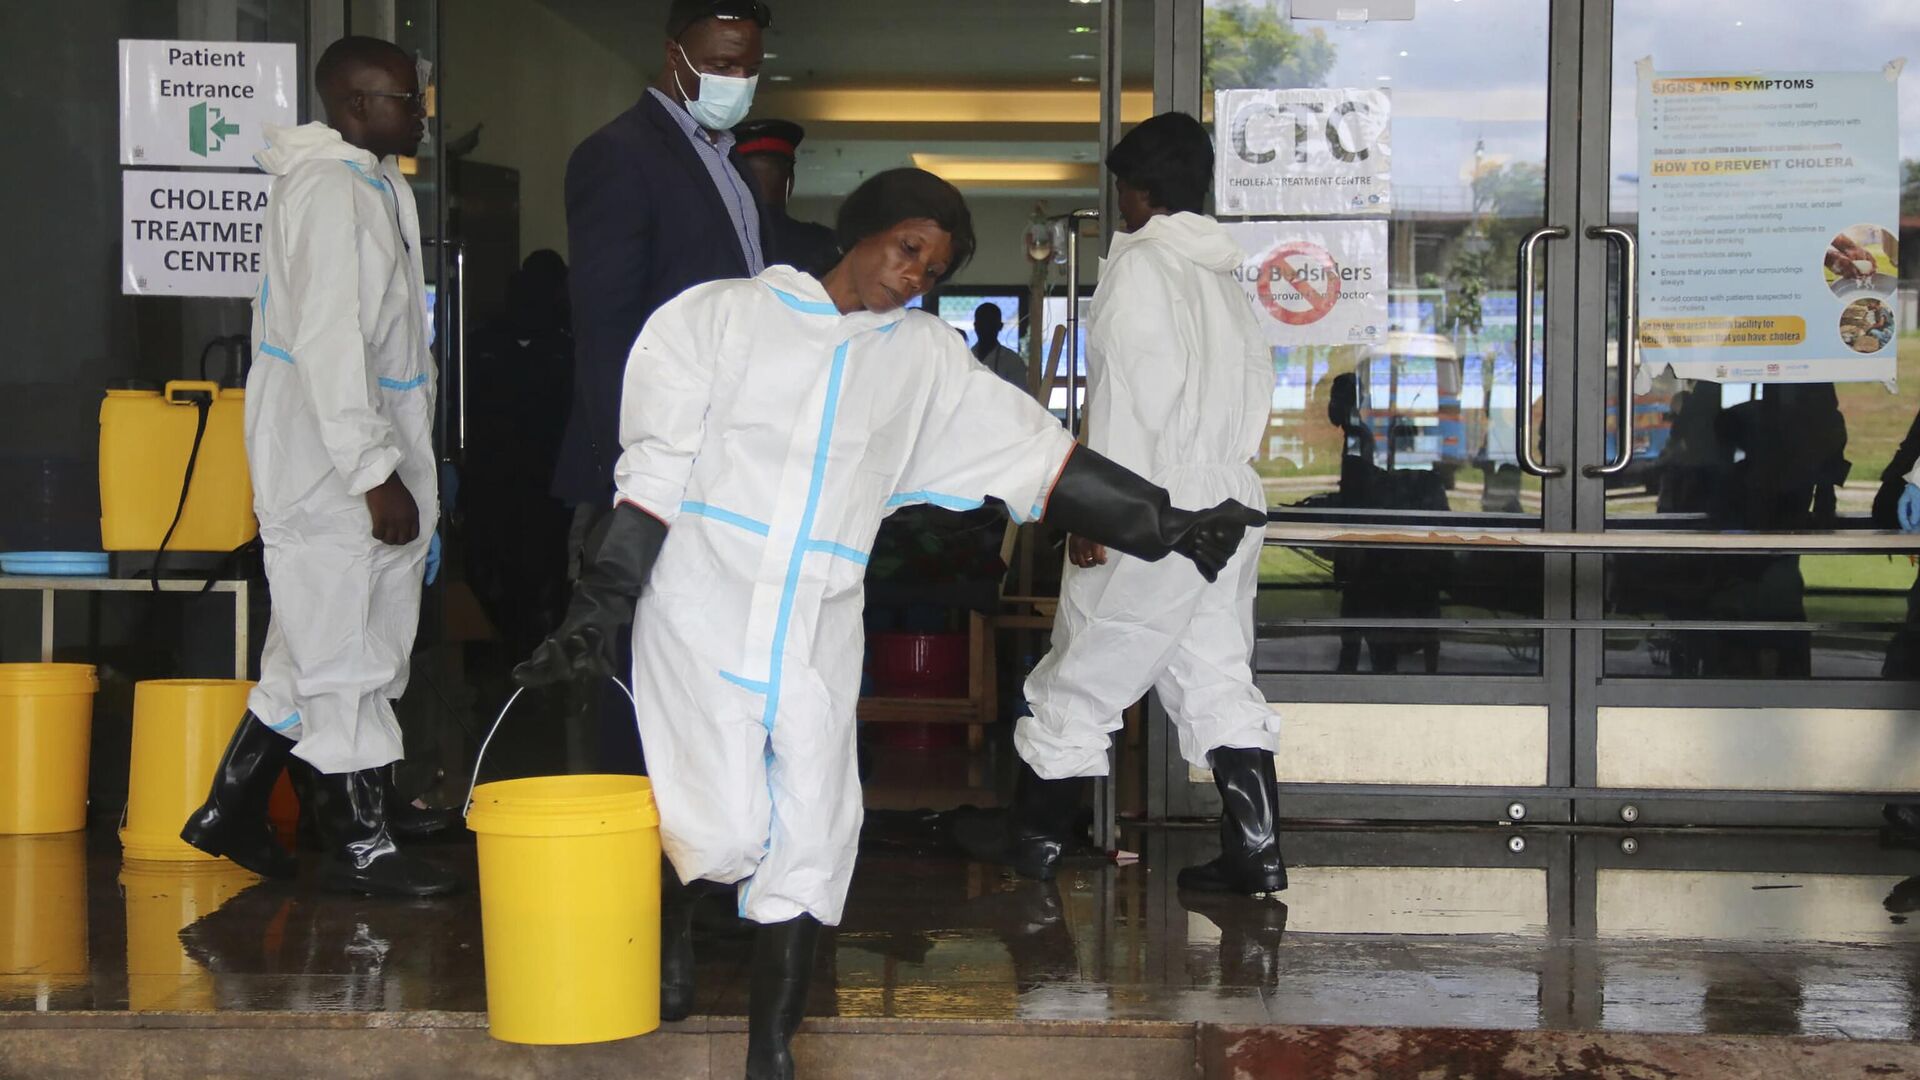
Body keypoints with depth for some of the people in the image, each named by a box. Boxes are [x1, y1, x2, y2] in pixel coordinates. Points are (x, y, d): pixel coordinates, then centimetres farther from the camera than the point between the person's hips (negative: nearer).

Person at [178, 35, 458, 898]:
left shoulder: (372, 185, 17)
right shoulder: (330, 189, -16)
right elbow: (328, 345, -22)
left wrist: (403, 467, 20)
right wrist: (377, 474, -23)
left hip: (360, 467, 10)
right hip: (334, 470, -10)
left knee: (316, 652, 17)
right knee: (347, 658, -1)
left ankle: (231, 811, 26)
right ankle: (360, 848, 7)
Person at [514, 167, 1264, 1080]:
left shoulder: (925, 358, 12)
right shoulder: (723, 316, 2)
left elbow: (1039, 456, 11)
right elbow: (656, 471, -1)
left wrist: (1166, 526, 6)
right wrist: (600, 610, -6)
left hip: (818, 635, 4)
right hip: (702, 615, -3)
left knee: (808, 841, 1)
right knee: (725, 832, -9)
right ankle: (670, 913, 26)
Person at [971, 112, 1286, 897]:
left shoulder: (1140, 263, -9)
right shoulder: (1226, 278, 15)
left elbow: (1132, 391, -17)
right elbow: (1257, 392, 15)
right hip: (1229, 501, 8)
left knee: (1082, 675, 1)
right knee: (1219, 678, 9)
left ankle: (1028, 846, 9)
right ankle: (1255, 850, 4)